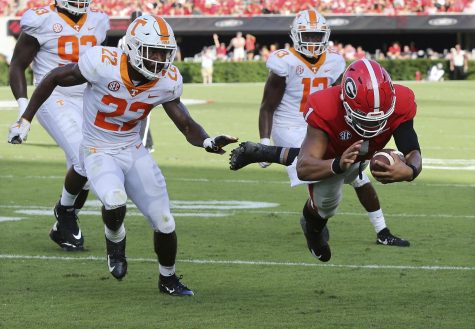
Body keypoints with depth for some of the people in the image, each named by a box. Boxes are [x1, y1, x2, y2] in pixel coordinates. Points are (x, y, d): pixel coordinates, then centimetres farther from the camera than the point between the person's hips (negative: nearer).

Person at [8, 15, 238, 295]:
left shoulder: (167, 82, -12)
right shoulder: (103, 64, -26)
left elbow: (187, 125, -3)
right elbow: (54, 79, -12)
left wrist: (208, 142, -26)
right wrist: (25, 120, -6)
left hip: (134, 152, 4)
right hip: (99, 153, -4)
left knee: (164, 223, 2)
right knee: (115, 202, -33)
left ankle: (168, 280, 30)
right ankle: (115, 241, 2)